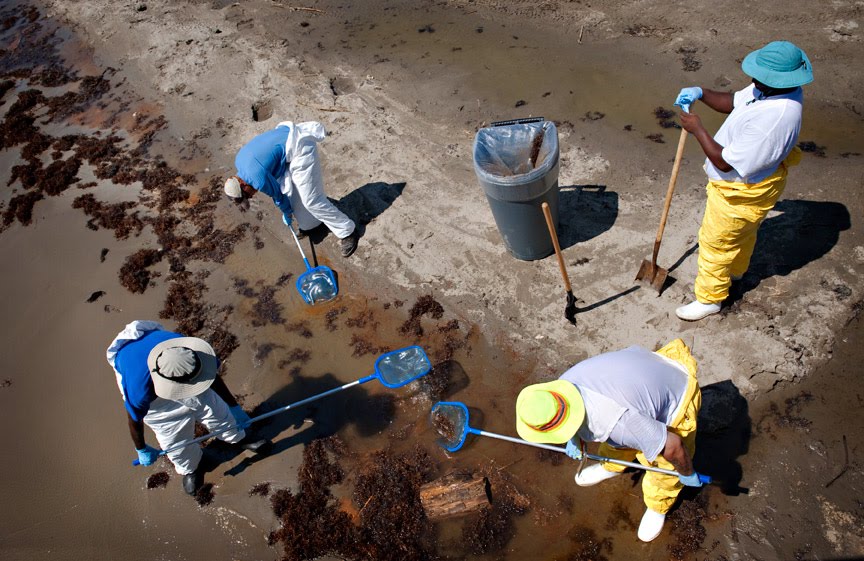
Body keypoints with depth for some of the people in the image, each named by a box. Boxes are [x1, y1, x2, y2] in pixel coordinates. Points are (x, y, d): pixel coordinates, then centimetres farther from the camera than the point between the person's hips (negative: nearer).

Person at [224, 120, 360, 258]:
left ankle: (347, 232, 5)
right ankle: (310, 223, 38)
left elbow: (278, 194, -5)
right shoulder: (239, 160, 6)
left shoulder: (259, 179, -23)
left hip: (300, 149, -10)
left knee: (311, 200, -7)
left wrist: (286, 213, 16)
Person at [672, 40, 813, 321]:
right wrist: (701, 93, -13)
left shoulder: (774, 118, -41)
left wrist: (697, 129, -26)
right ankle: (736, 269, 60)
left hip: (740, 193, -10)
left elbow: (725, 162, -35)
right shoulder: (774, 90, -12)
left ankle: (709, 298, 30)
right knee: (743, 231, 32)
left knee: (715, 242, 9)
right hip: (749, 181, 10)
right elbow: (734, 102, 5)